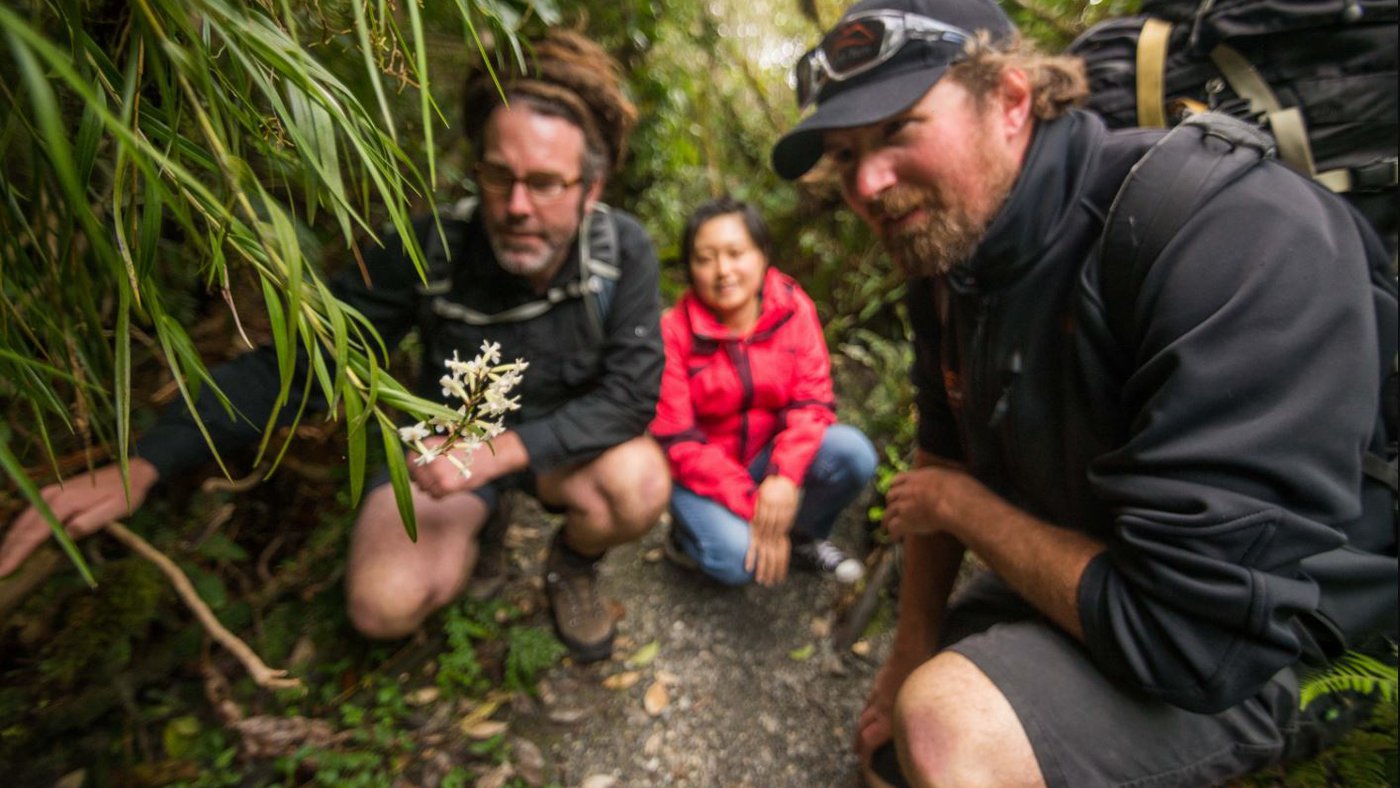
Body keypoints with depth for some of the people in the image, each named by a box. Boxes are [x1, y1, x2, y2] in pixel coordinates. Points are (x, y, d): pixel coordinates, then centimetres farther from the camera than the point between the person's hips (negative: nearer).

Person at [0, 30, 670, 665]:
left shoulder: (622, 251, -23)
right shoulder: (430, 250, -23)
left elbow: (632, 392, -25)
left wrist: (502, 450, -36)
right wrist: (142, 466, -26)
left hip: (559, 442, 1)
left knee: (640, 484, -31)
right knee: (386, 604, -22)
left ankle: (573, 563, 6)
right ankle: (462, 529, 15)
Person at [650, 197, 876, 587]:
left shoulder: (794, 308, -10)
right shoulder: (673, 331, -18)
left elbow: (812, 402, -12)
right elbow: (677, 441, -17)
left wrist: (784, 476, -31)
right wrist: (752, 507, -24)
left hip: (771, 456, 3)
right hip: (700, 474, -3)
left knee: (853, 453, -22)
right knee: (737, 560, -27)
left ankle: (804, 535, 6)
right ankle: (688, 533, 8)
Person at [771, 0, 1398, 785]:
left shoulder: (1237, 236, -32)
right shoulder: (947, 256, -7)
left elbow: (1197, 633, -35)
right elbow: (943, 462, 5)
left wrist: (960, 505, -20)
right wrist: (913, 653, 6)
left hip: (1264, 648, -6)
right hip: (1069, 586, 7)